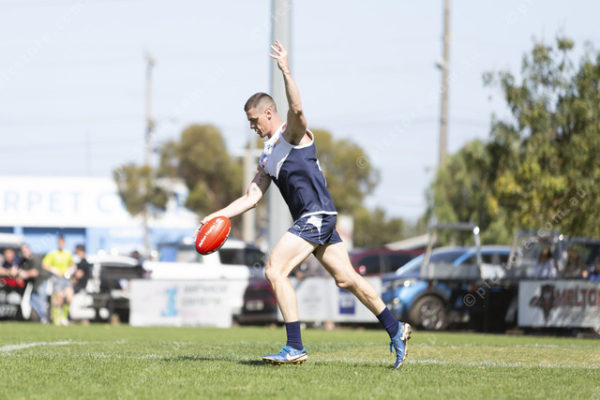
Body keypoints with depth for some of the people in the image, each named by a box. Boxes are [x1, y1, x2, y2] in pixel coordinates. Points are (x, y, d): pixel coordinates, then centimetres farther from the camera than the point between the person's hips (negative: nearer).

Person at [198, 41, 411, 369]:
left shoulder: (293, 132, -3)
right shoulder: (267, 157, 21)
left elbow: (297, 108, -26)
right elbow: (252, 196, 19)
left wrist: (286, 71, -35)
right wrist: (219, 215, 8)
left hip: (317, 215, -9)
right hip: (310, 219, 9)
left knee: (275, 270, -15)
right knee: (346, 278, 11)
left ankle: (295, 347, -16)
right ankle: (395, 329, 18)